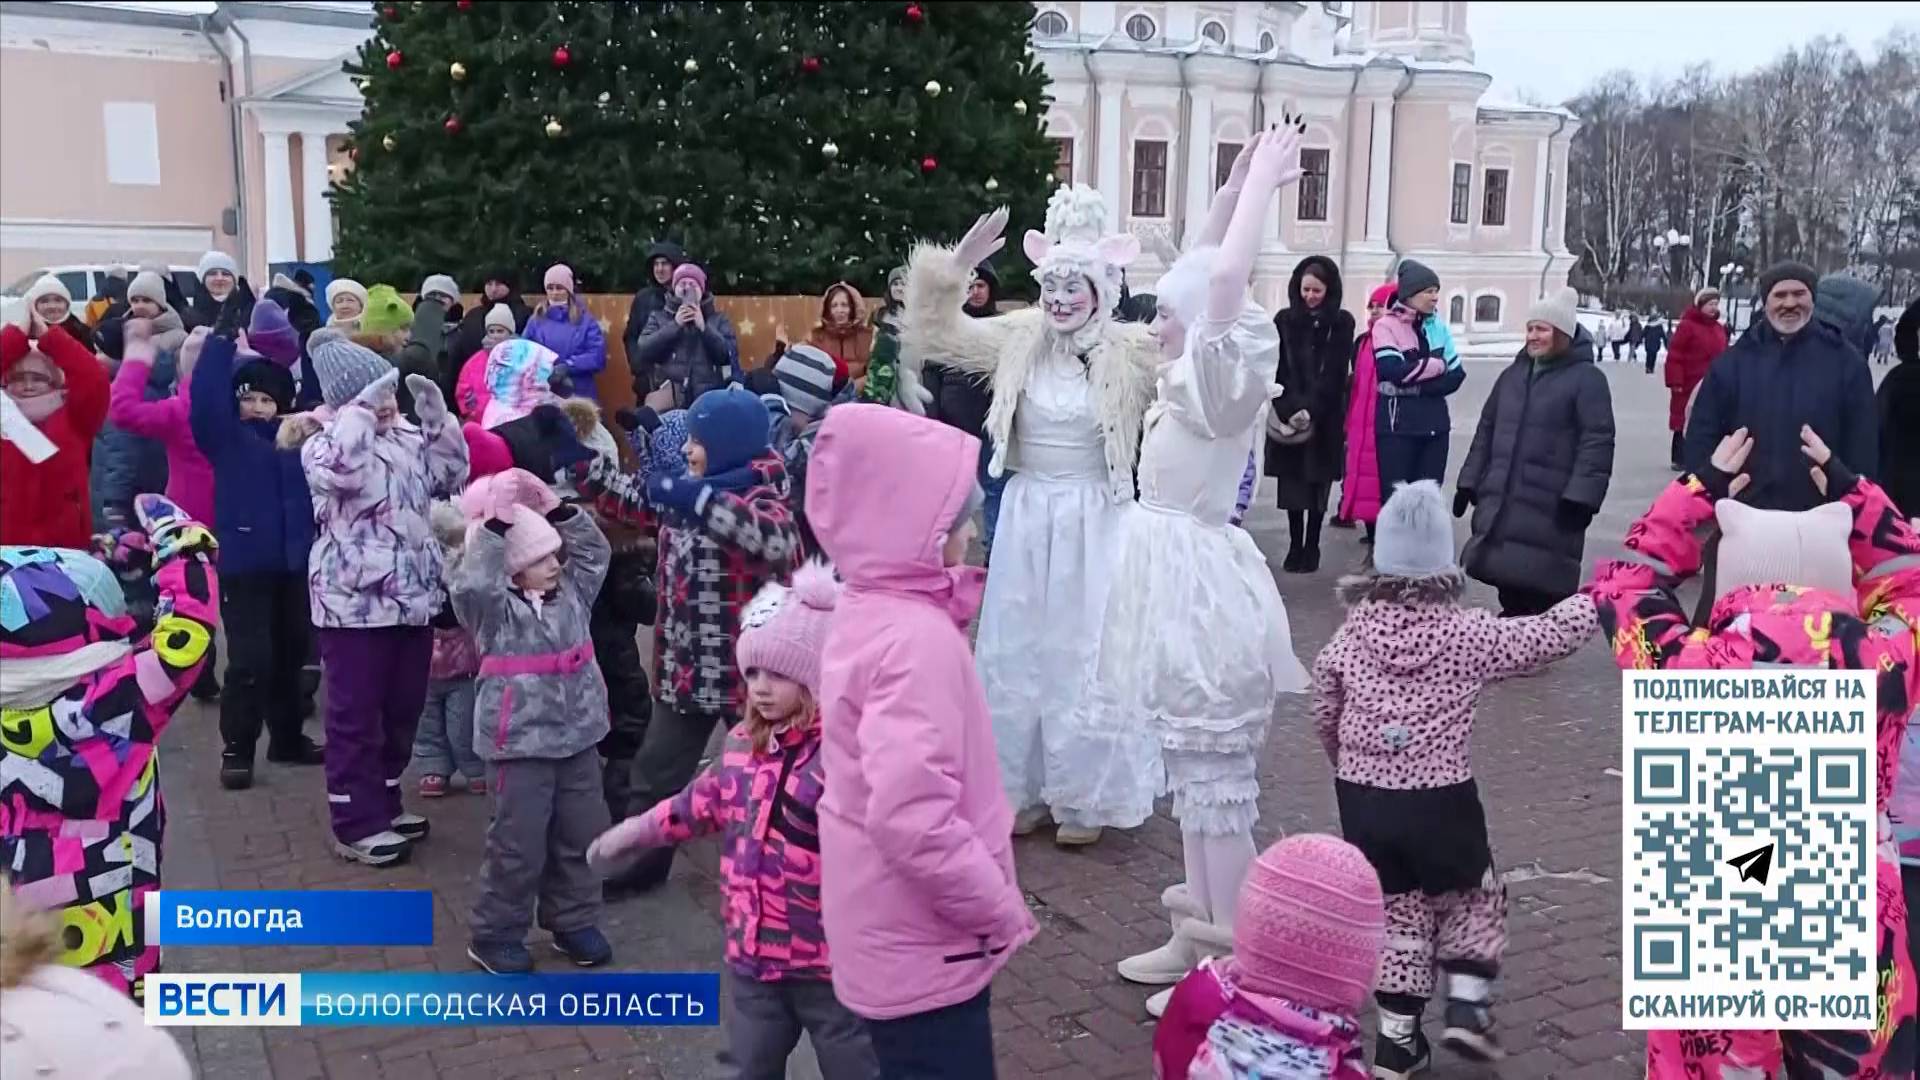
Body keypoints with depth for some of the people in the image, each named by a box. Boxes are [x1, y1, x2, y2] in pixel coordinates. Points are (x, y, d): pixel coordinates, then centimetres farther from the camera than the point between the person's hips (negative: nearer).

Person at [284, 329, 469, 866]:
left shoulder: (410, 435, 10)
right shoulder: (324, 442, -10)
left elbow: (454, 477, 11)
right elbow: (338, 469, -33)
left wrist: (438, 419, -1)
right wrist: (360, 410, -27)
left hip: (413, 596, 7)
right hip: (354, 601, -7)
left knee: (403, 710, 16)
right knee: (356, 716, 1)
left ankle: (384, 803, 32)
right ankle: (356, 824, 11)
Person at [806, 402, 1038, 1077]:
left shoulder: (866, 611, 3)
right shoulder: (917, 639, -26)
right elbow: (911, 820, -32)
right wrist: (1000, 909, -19)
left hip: (898, 936, 9)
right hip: (925, 948, -9)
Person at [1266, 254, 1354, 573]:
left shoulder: (1341, 323, 2)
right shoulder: (1284, 320, 6)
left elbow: (1335, 373, -5)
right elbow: (1276, 370, 1)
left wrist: (1310, 409, -15)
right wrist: (1288, 409, -12)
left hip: (1325, 418, -1)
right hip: (1288, 415, 1)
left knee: (1318, 482, 1)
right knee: (1292, 483, 1)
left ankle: (1312, 547, 8)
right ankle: (1295, 546, 8)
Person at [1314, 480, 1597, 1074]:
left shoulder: (1353, 630, -1)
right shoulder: (1467, 633, -9)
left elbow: (1324, 712, 7)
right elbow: (1550, 635, -2)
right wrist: (1595, 598, 16)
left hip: (1362, 798, 3)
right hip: (1439, 800, -3)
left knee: (1395, 910, 15)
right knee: (1473, 896, 23)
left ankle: (1397, 1040, 20)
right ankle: (1467, 1007, 15)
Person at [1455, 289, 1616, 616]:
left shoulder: (1587, 378, -5)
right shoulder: (1512, 374, 17)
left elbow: (1597, 442, -13)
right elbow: (1486, 431, 21)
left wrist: (1580, 497, -21)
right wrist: (1469, 482, 16)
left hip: (1550, 509, -6)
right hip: (1500, 505, 6)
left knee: (1546, 594, -6)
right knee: (1509, 589, 12)